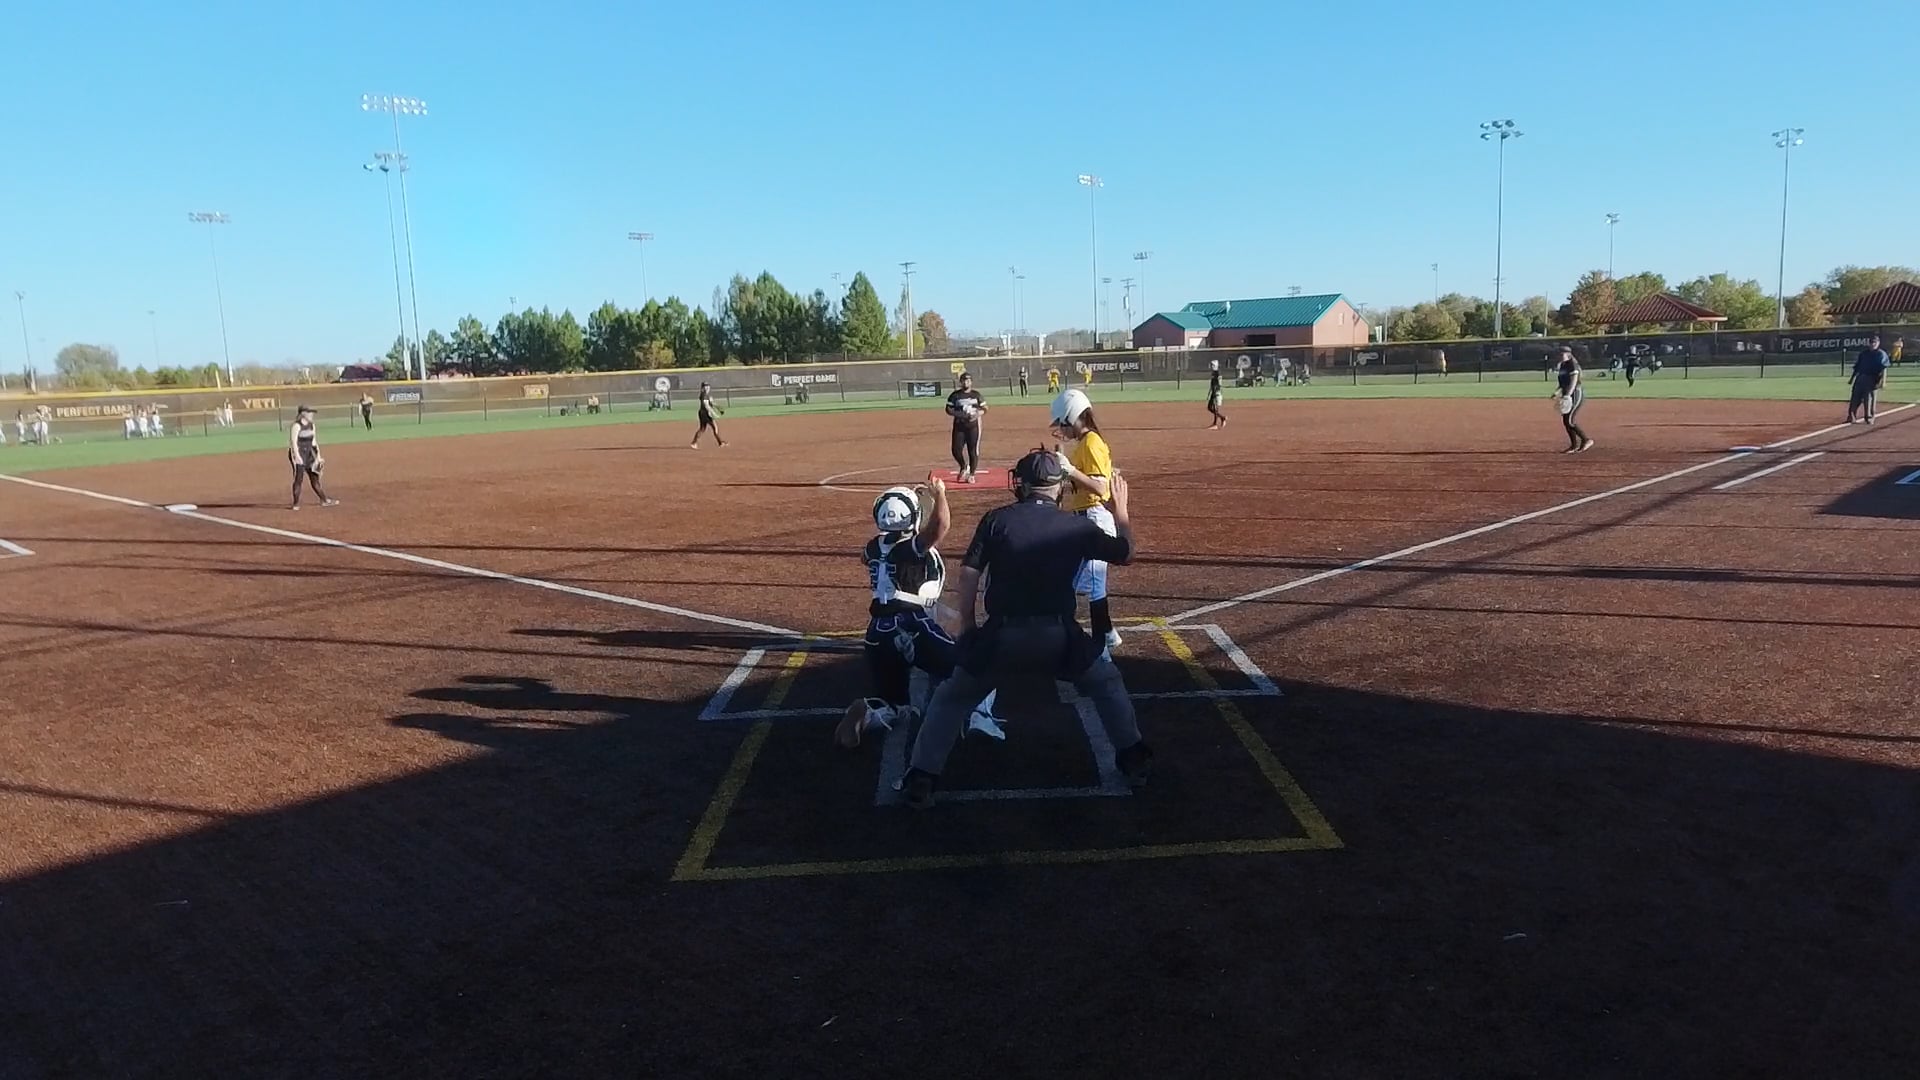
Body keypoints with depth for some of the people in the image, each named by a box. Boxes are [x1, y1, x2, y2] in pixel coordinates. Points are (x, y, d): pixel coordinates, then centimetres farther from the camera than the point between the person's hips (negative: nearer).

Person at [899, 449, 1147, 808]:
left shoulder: (997, 519, 2)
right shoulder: (1076, 526, 6)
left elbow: (969, 574, -2)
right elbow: (1126, 554, 21)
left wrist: (966, 626, 9)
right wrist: (1120, 510, 36)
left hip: (1002, 636, 0)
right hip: (1059, 637, 1)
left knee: (952, 696, 18)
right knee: (1107, 682, 28)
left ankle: (921, 779, 12)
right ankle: (1133, 758, 29)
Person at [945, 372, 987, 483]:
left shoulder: (976, 394, 6)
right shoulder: (955, 395, 3)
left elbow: (984, 408, 8)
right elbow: (949, 409, 0)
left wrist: (978, 414, -13)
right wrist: (961, 415, -15)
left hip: (973, 425, 0)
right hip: (959, 426, 0)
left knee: (973, 451, -1)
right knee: (956, 450, -4)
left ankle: (971, 474, 10)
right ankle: (964, 467, 24)